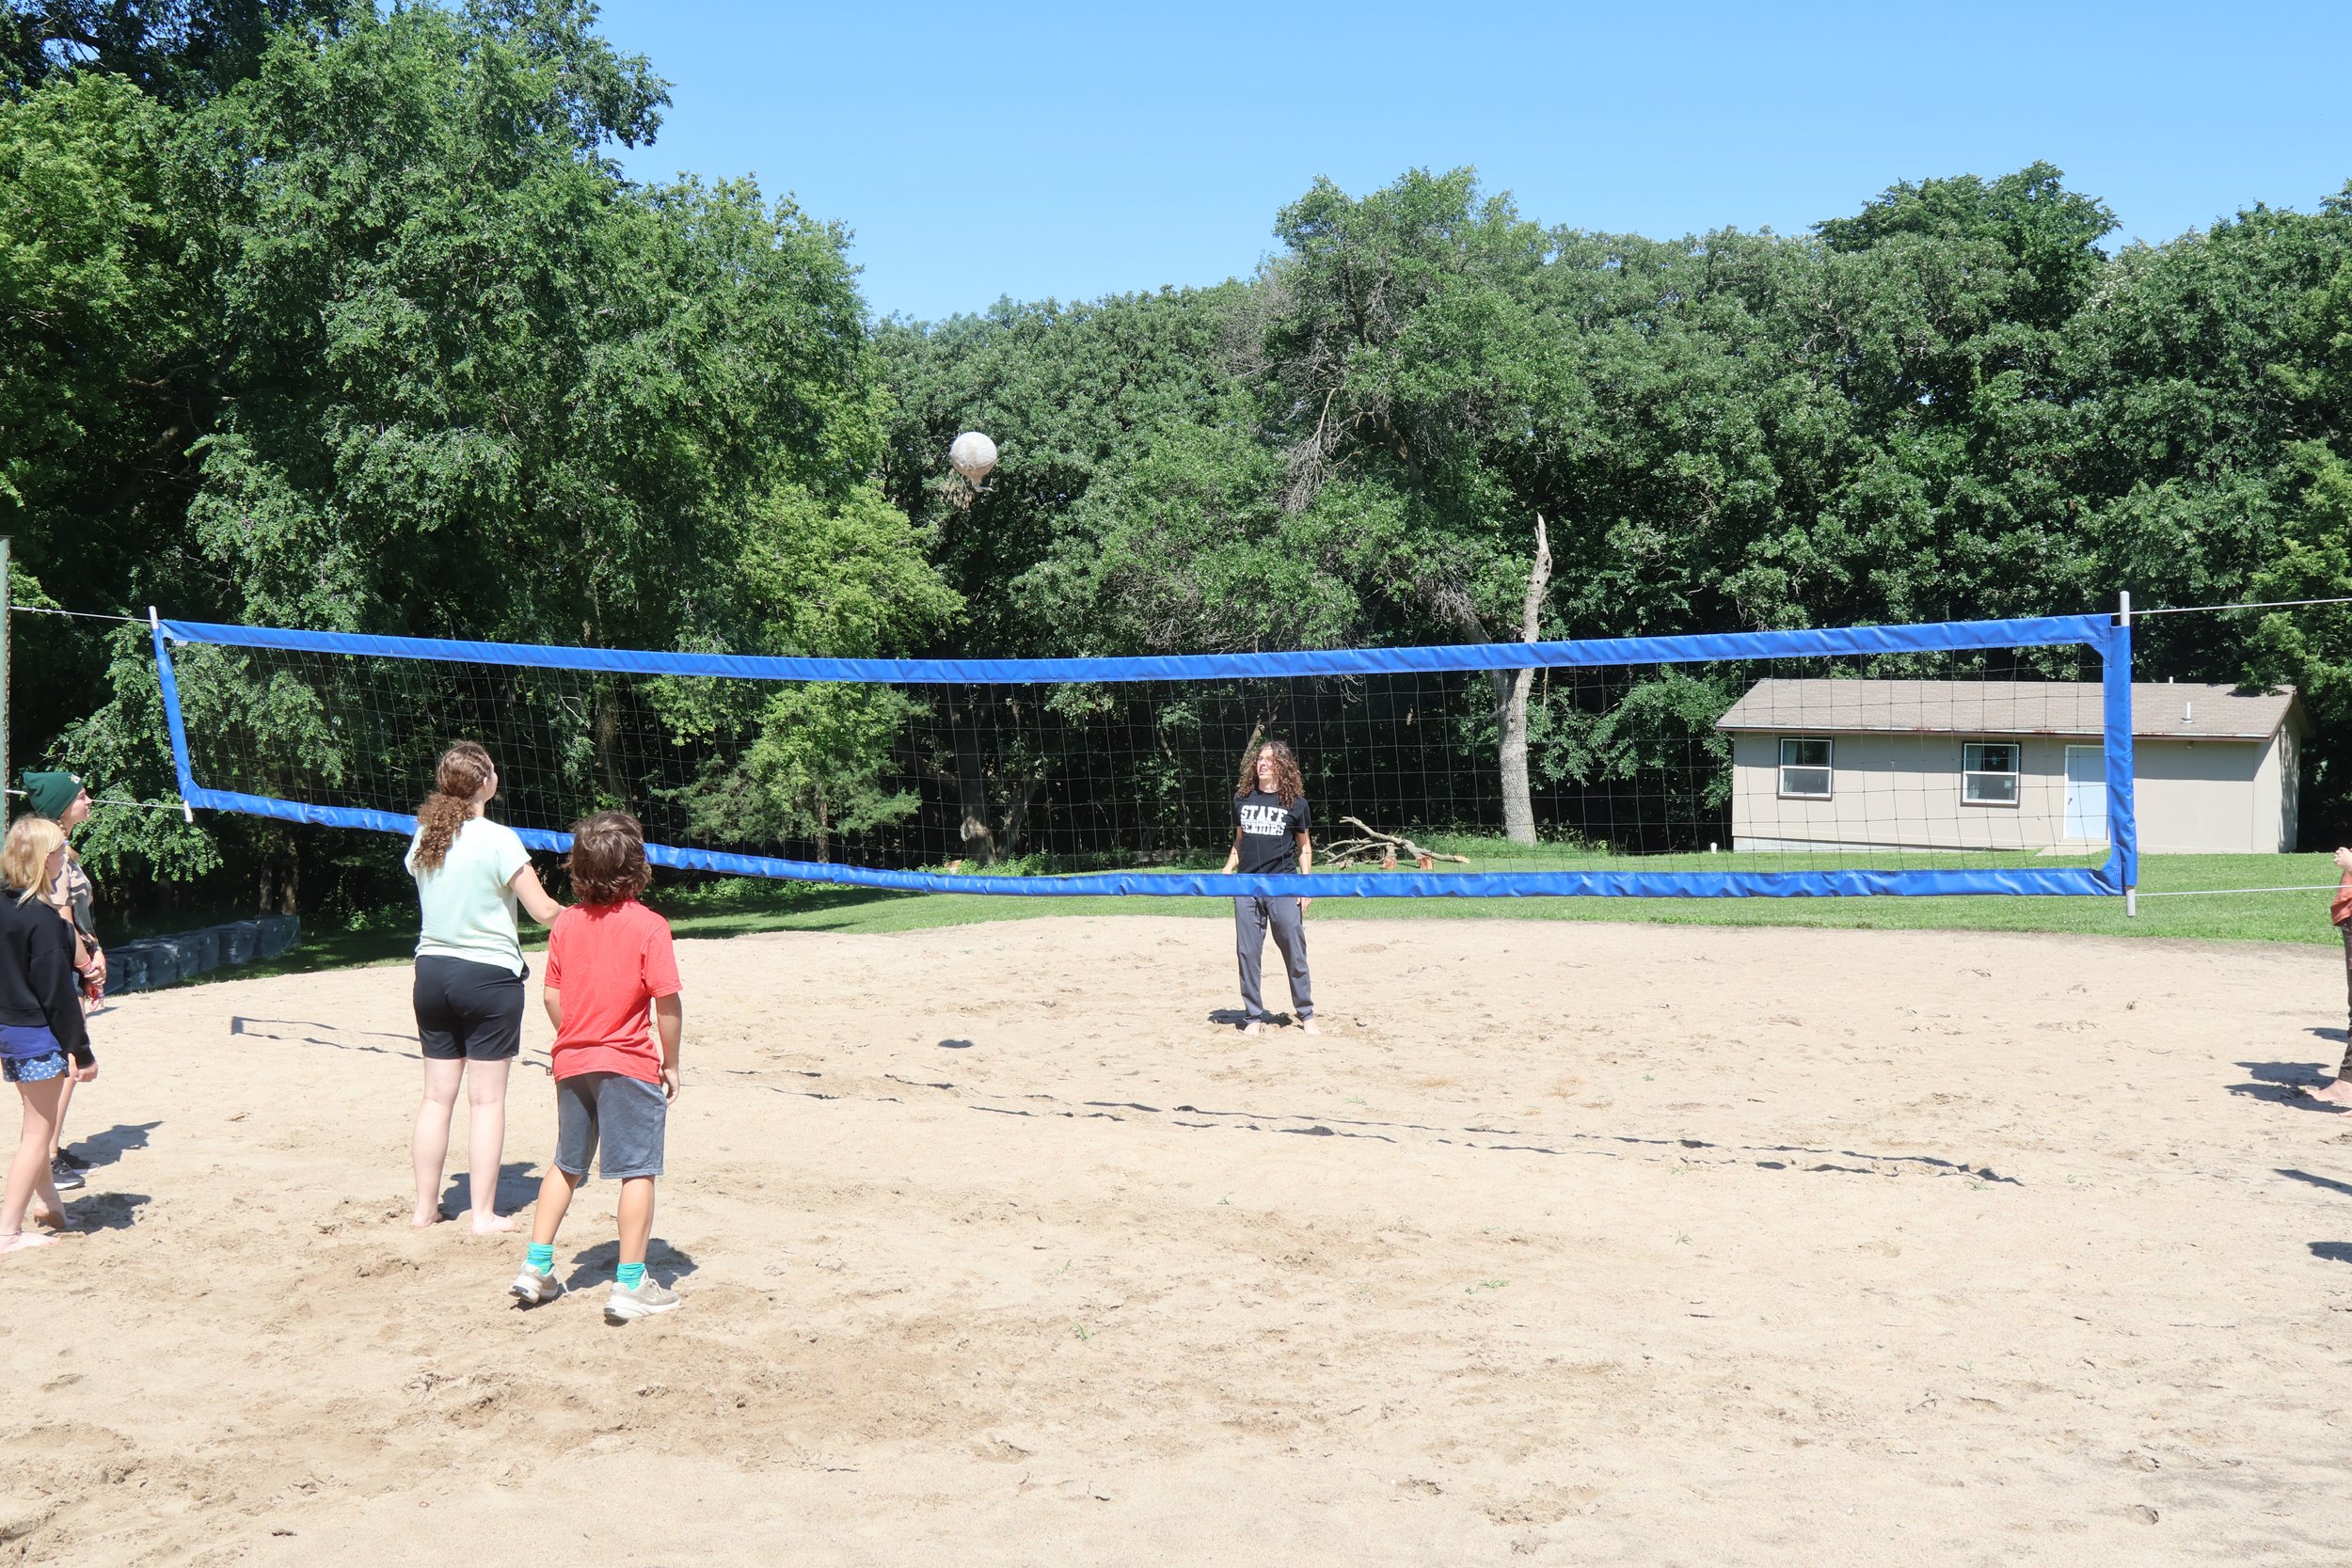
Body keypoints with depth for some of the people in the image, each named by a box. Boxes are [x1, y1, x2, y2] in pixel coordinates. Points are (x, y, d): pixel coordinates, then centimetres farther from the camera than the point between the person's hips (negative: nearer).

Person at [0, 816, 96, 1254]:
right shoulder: (42, 918, -20)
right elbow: (57, 992, -19)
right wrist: (82, 1051, -13)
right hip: (38, 1036, -9)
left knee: (35, 1124, 23)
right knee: (39, 1132, 1)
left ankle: (49, 1203, 36)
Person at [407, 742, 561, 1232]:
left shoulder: (423, 838, 3)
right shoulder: (498, 840, -14)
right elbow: (543, 910, -11)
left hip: (432, 971, 6)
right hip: (489, 975, -6)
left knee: (437, 1095, 13)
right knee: (487, 1100, 1)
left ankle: (425, 1206, 19)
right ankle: (484, 1214, 5)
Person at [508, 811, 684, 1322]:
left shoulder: (566, 923, 4)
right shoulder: (648, 925, -12)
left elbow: (552, 995, 7)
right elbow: (667, 1002, -14)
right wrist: (671, 1063, -3)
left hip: (573, 1063, 6)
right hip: (630, 1065, -6)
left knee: (566, 1165, 19)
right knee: (637, 1170, 0)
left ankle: (536, 1268, 22)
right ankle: (630, 1284, 1)